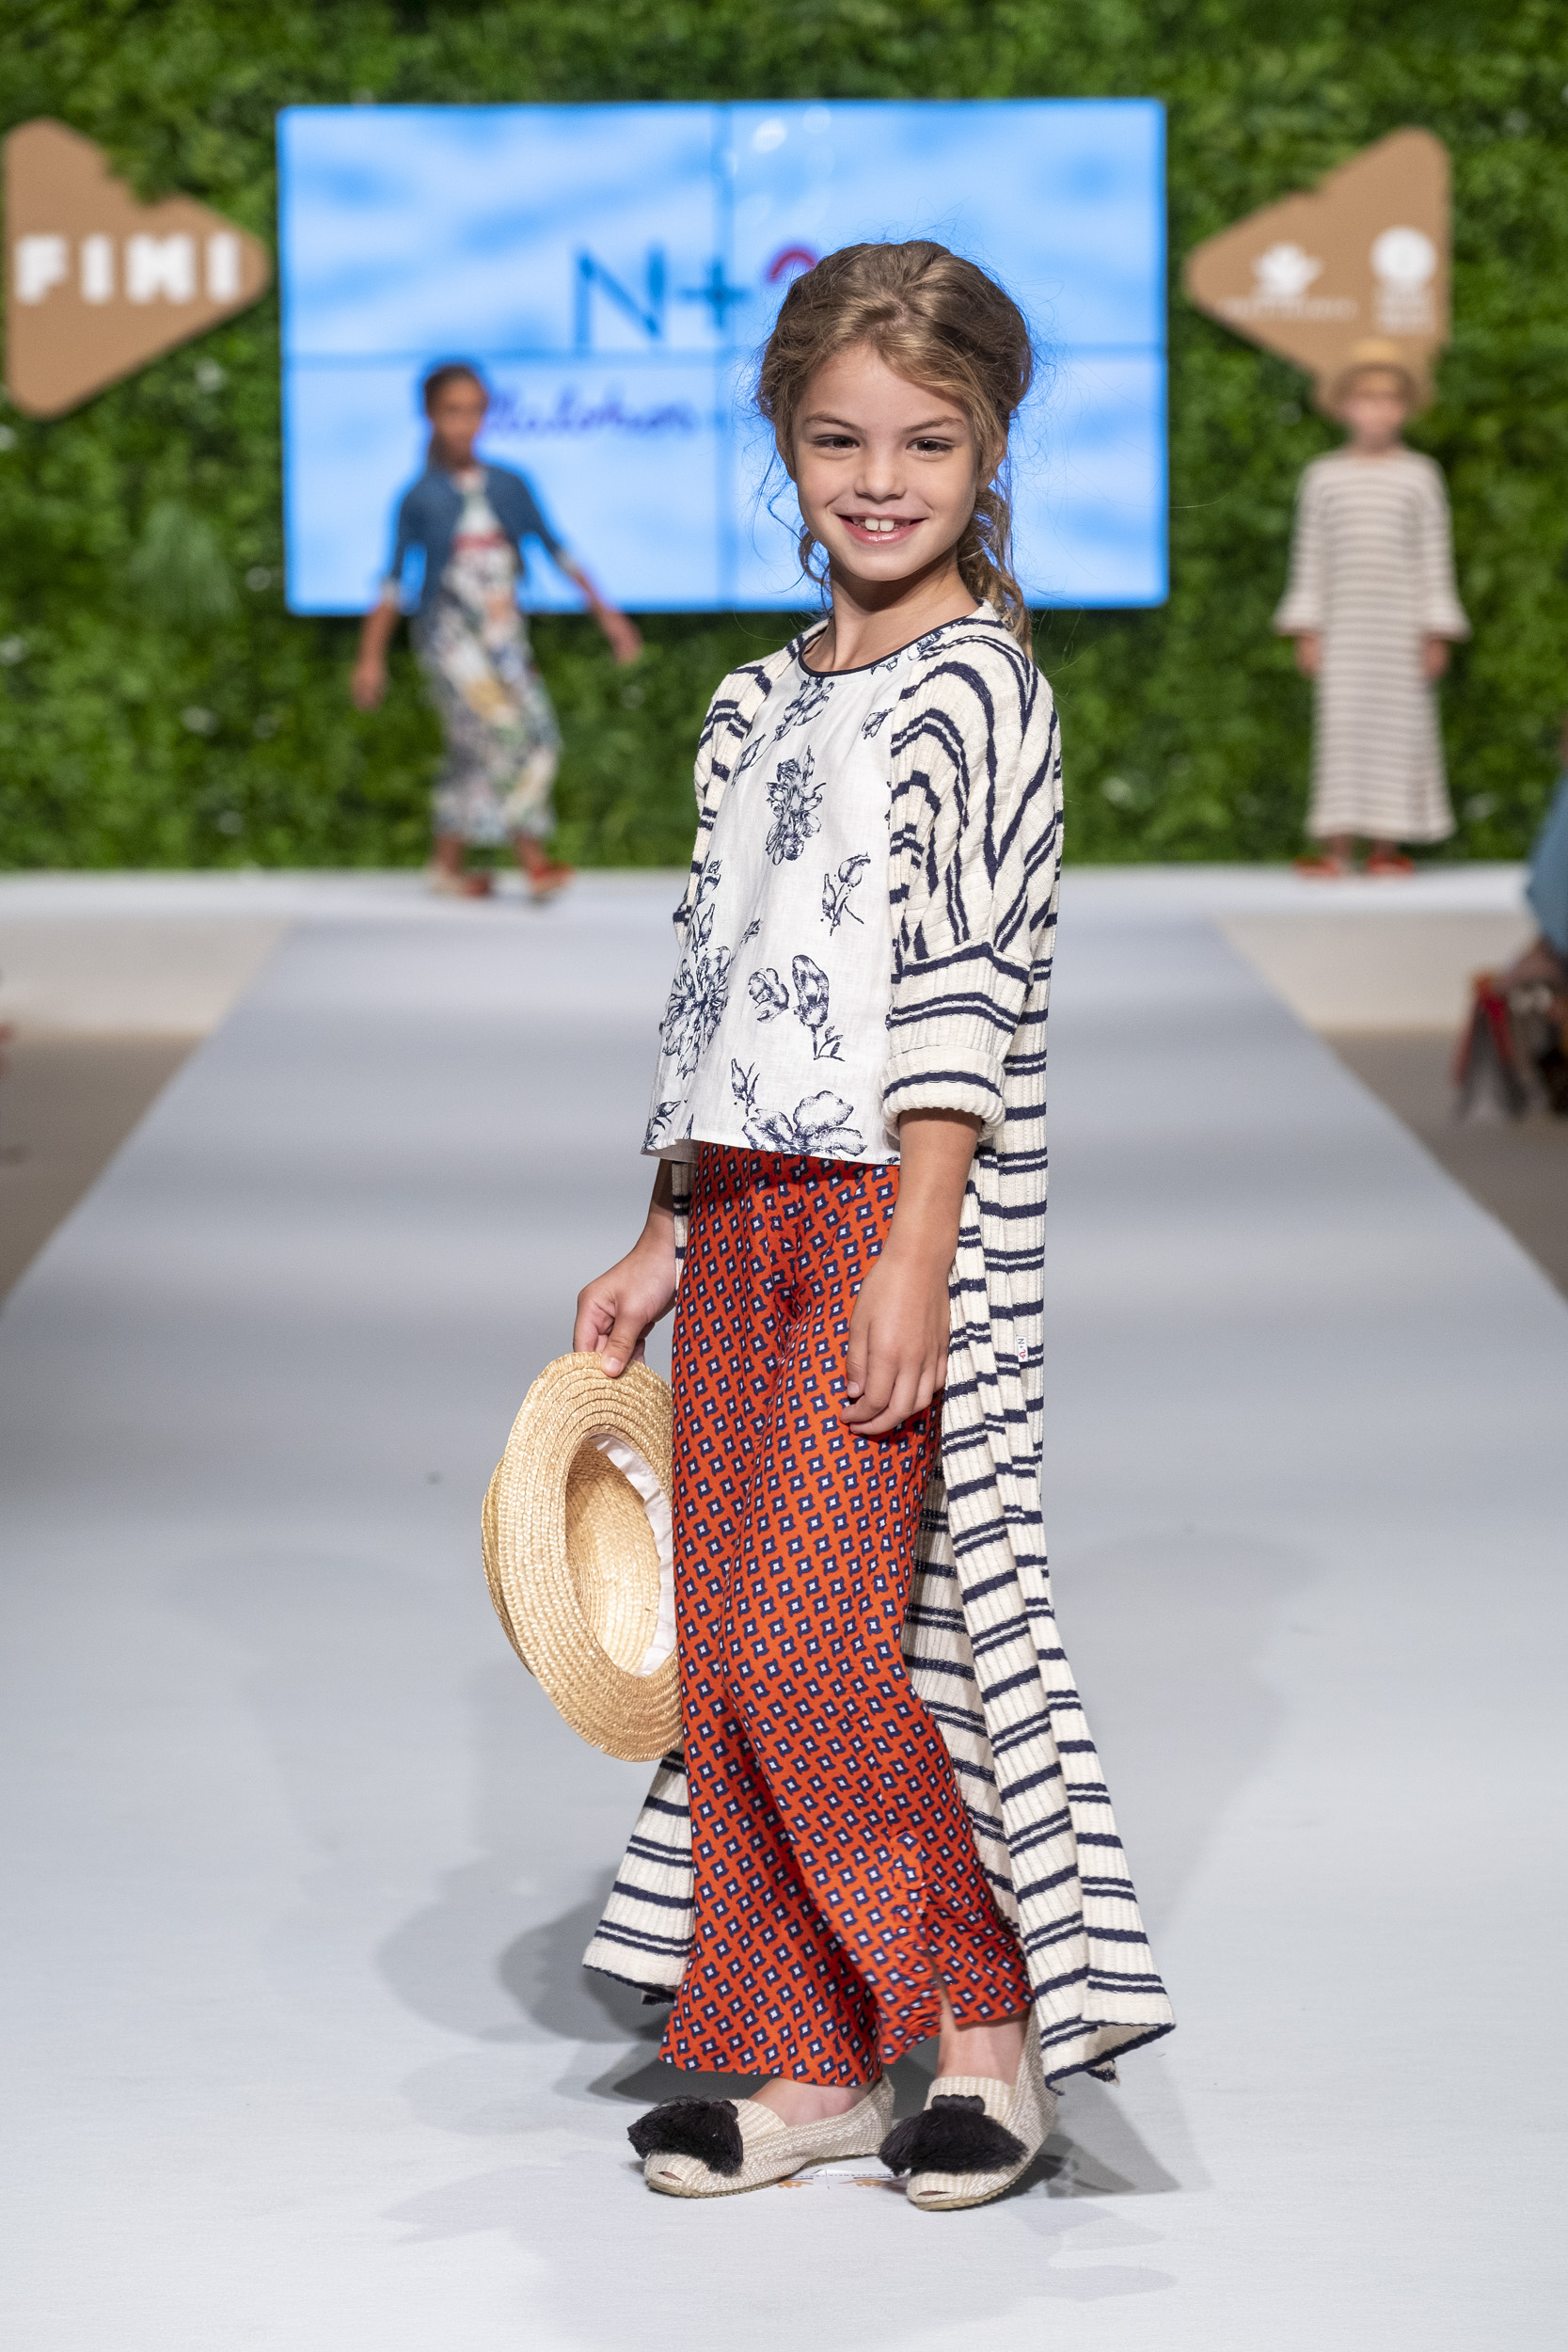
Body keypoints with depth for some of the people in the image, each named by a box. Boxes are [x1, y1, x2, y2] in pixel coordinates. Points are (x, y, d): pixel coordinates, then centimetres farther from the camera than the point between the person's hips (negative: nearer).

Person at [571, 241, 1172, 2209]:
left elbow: (967, 983, -13)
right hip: (742, 1217, 7)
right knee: (730, 1659, 6)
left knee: (814, 1643, -12)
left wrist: (917, 1249, -20)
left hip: (897, 1211, -7)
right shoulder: (758, 708, 16)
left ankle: (994, 2023, 5)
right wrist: (659, 1244, 17)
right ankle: (807, 2063, 16)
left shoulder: (973, 684, -6)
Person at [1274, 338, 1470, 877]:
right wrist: (1306, 630, 3)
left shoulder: (1420, 475, 5)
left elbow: (1435, 555, 4)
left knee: (1399, 726, -1)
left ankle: (1386, 844, 4)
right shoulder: (1323, 475, 7)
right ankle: (1336, 847, -4)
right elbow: (1309, 554, 8)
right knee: (1340, 726, -4)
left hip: (1401, 623, 0)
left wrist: (1436, 632, -1)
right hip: (1342, 625, 0)